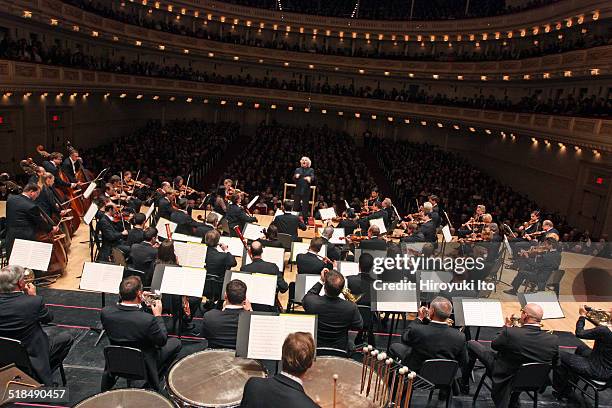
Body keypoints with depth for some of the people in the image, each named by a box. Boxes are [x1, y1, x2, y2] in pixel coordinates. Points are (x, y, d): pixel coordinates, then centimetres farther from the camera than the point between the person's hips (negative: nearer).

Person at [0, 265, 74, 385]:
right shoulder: (34, 301, -28)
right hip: (31, 356, -6)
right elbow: (48, 318, -8)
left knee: (55, 330, 25)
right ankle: (43, 372, 16)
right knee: (67, 338, 15)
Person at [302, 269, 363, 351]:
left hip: (314, 349, 0)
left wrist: (321, 281, -1)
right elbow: (359, 326, -8)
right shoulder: (351, 307, -29)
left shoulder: (311, 302, -28)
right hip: (340, 350, 1)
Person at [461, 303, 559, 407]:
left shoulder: (510, 332, -31)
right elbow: (554, 363, -2)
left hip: (504, 377, -4)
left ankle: (464, 383, 27)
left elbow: (494, 345, -10)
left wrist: (507, 326, 3)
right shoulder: (554, 340, -21)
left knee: (471, 344, 11)